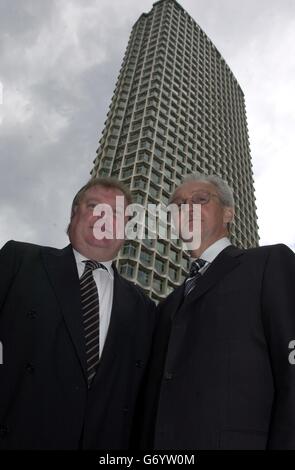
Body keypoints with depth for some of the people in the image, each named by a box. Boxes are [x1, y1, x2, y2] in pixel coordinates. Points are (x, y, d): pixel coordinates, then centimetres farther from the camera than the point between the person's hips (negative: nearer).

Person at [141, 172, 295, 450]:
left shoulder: (271, 261, -1)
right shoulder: (171, 303, 18)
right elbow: (157, 390, 14)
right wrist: (147, 444, 3)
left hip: (238, 440, -5)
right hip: (164, 442, 6)